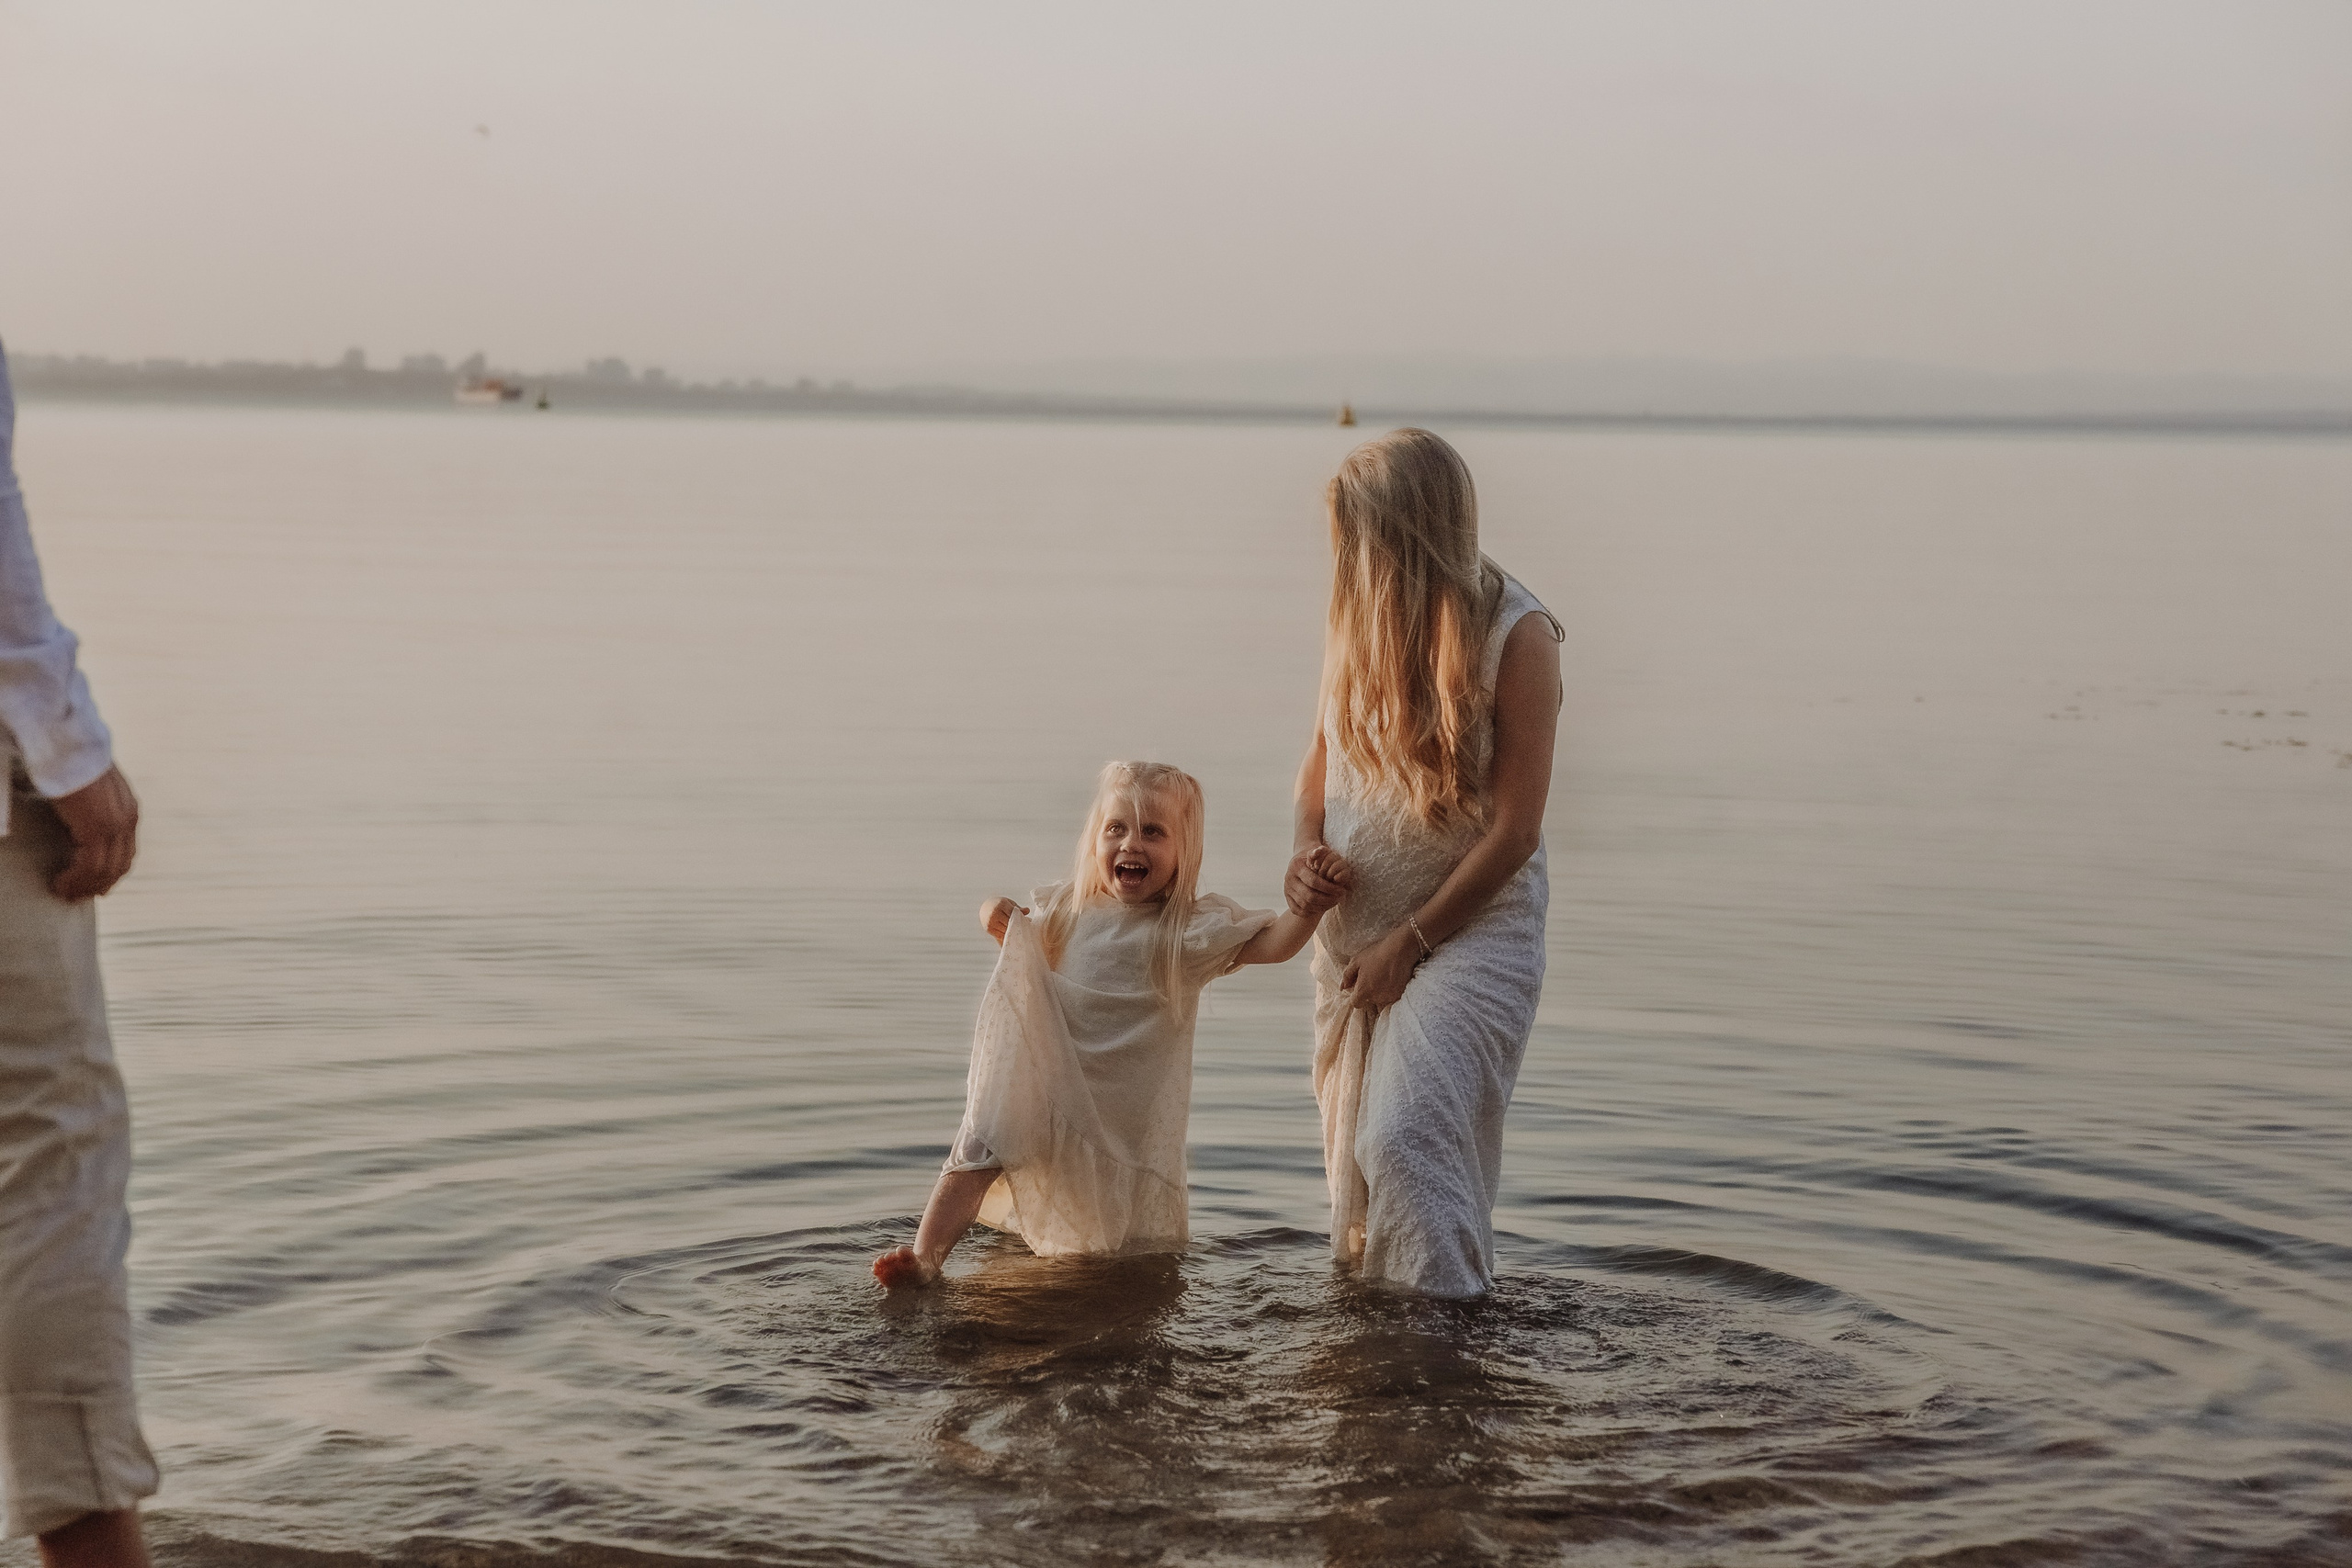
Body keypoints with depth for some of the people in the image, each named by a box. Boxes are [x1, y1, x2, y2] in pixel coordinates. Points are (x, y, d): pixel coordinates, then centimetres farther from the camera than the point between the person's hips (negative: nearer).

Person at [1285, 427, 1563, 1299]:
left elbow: (1514, 830, -15)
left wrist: (1409, 942, -14)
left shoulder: (1516, 637, -16)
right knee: (1351, 1146, 11)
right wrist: (1305, 852, -4)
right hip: (1356, 925, 6)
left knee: (1408, 1135, -18)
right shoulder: (1358, 617, 1)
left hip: (1470, 926, -6)